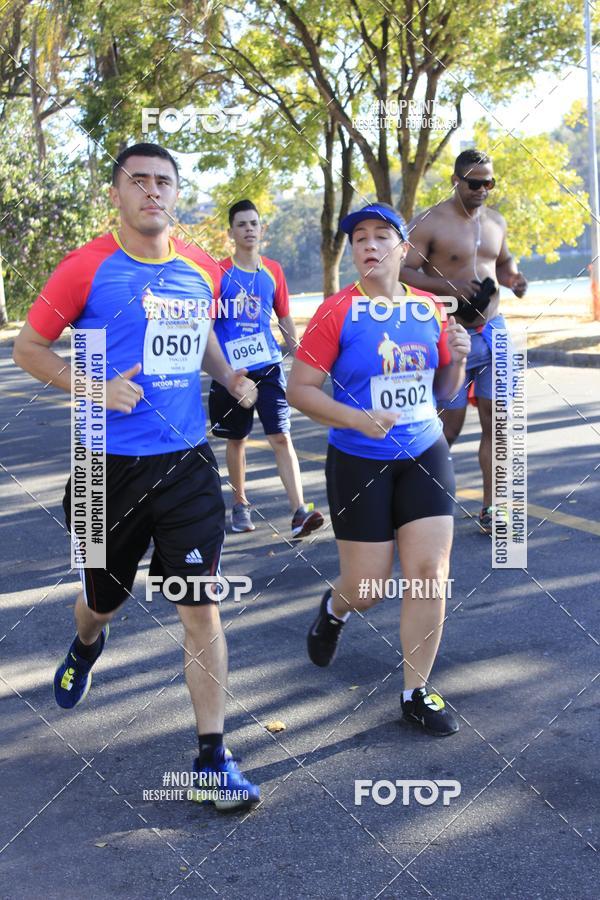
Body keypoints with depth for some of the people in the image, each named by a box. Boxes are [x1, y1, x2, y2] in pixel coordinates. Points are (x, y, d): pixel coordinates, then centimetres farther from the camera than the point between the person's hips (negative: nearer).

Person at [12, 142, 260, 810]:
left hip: (188, 462, 2)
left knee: (201, 608, -3)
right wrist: (96, 387, -17)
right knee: (103, 601, 18)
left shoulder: (201, 269, 5)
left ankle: (212, 756, 7)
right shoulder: (88, 268, -9)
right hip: (111, 466, -2)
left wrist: (232, 377, 5)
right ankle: (85, 647, 56)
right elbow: (28, 348, -3)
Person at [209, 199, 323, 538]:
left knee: (281, 437, -8)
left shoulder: (273, 270, 6)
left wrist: (296, 346, 11)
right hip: (230, 370, -1)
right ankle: (240, 504, 29)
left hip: (269, 367, 1)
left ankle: (300, 512, -13)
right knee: (237, 440, 12)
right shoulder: (219, 273, -2)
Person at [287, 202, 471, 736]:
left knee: (430, 573, -4)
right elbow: (299, 389, -10)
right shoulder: (337, 312, -9)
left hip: (425, 456, 3)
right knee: (366, 590, 3)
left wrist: (457, 360, -7)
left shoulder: (430, 309, 4)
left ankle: (416, 693, 13)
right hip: (359, 464, -3)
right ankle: (334, 609, 42)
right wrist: (357, 419, -23)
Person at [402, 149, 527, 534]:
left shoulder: (496, 221, 11)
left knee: (496, 422, 4)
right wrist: (447, 286, -26)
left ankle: (490, 509, 13)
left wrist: (514, 276, 3)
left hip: (494, 331, 6)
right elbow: (404, 272, -14)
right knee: (449, 427, -1)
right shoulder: (430, 224, -9)